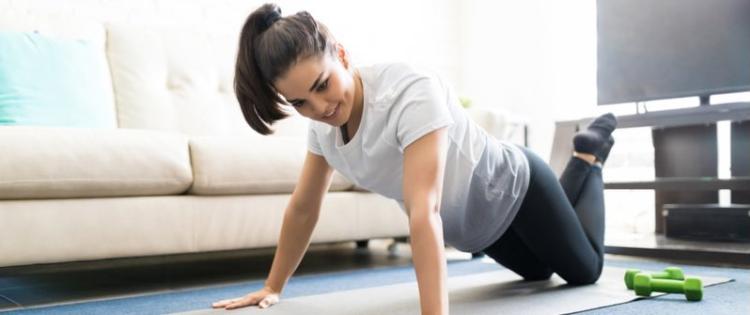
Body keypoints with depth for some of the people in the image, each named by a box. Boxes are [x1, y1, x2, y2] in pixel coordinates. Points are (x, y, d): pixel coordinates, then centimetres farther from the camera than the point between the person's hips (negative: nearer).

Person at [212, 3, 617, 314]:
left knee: (584, 270, 20)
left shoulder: (411, 93, -42)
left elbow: (424, 211, -50)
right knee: (537, 272, 32)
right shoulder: (323, 124, -19)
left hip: (513, 188, -6)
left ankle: (589, 154, 33)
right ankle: (583, 158, 48)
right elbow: (302, 208, -7)